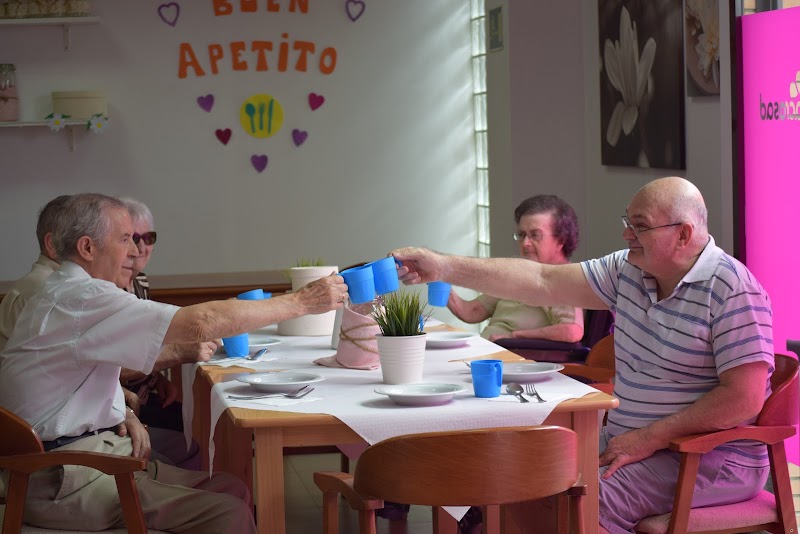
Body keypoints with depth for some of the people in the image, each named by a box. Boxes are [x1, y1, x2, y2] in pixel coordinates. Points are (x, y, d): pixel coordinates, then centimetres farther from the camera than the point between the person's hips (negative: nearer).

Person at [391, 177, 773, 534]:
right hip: (630, 442, 8)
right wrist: (446, 268, -5)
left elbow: (744, 398, -22)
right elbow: (542, 281, 3)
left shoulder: (732, 290, -17)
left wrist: (649, 438, -21)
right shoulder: (629, 270, 6)